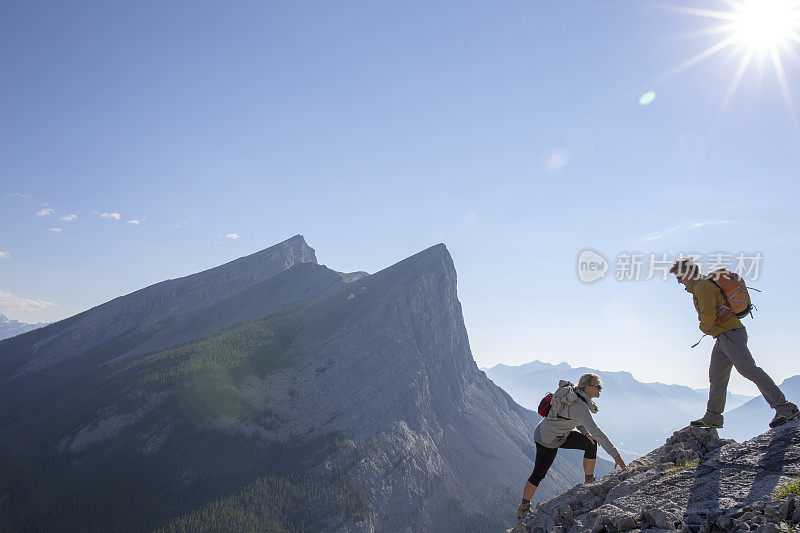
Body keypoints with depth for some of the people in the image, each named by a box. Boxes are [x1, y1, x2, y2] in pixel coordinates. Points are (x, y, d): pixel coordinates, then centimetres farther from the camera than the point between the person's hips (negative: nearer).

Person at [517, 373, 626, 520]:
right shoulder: (580, 406, -31)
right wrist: (616, 455, -33)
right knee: (539, 474, 4)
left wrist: (585, 432, 0)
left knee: (591, 444, 4)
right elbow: (596, 432, -34)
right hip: (548, 440, -9)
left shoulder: (572, 391, -5)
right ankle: (523, 508, 21)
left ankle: (589, 483, 16)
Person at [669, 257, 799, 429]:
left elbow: (708, 316, -16)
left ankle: (784, 408, -15)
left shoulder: (703, 286, -11)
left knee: (748, 369, -16)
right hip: (723, 338, 11)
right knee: (717, 376, 12)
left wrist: (704, 328, 4)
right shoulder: (698, 287, 22)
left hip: (729, 333, -11)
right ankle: (713, 417, 18)